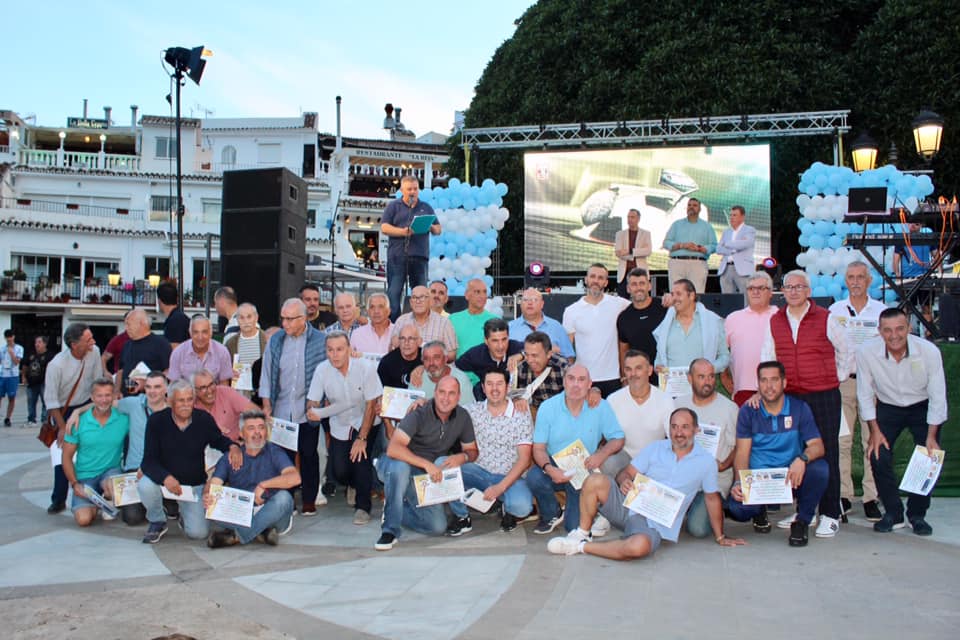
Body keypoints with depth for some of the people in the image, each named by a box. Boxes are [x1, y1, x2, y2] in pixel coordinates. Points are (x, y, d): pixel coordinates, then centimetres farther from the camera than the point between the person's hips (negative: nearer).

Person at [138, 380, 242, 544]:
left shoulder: (204, 419, -9)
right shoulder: (156, 421, -14)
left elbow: (218, 441, 9)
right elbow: (149, 461, -18)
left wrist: (233, 446, -15)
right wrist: (165, 478, -38)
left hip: (195, 485, 1)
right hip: (164, 479, -1)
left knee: (198, 533, -12)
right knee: (145, 485, -34)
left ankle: (185, 514, 27)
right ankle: (157, 522, -2)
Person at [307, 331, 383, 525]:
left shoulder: (365, 368, -21)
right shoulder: (322, 370, -14)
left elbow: (371, 405, -17)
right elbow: (312, 402, -9)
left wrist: (361, 438, -21)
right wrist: (312, 412, -35)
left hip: (364, 423, -2)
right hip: (339, 426, 2)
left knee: (360, 455, -25)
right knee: (338, 472, -8)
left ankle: (363, 506, -6)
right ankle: (356, 484, 30)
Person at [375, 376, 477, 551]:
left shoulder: (462, 417, -5)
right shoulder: (419, 415, -22)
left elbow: (472, 451, 6)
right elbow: (393, 449, -33)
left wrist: (462, 457, -18)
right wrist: (426, 464, -40)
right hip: (394, 466, -5)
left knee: (438, 527, -12)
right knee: (400, 465, -41)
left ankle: (394, 510, 13)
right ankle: (390, 530, -26)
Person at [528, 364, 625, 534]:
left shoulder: (601, 407, -8)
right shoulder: (547, 407, -9)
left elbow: (618, 439, -1)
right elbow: (539, 448, -8)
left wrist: (602, 453, -23)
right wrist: (549, 469, -29)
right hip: (555, 468, 0)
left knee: (575, 526, -13)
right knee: (534, 477, -33)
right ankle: (552, 515, 0)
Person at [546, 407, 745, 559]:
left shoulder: (706, 462, 5)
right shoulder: (655, 448, 9)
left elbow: (712, 499, 15)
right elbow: (626, 473, 7)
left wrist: (720, 537, 19)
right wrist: (625, 481, -18)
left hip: (653, 524, -2)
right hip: (628, 505, 2)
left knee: (639, 546, -39)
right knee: (595, 481, -28)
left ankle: (582, 546, -18)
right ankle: (583, 533, -6)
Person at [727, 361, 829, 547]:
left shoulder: (799, 408, 0)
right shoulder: (748, 412, -1)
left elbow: (817, 445, -8)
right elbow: (742, 452, -5)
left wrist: (802, 459, -32)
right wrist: (739, 482, -23)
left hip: (792, 476, 1)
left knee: (819, 469, -31)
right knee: (737, 508, -29)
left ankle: (802, 521, -4)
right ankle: (760, 511, 13)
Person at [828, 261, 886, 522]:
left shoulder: (881, 311, 7)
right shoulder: (834, 310, 8)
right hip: (842, 381, 0)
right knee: (841, 441, 0)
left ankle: (871, 498, 5)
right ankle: (843, 495, 8)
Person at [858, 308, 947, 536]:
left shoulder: (929, 351, -25)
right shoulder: (866, 352, -24)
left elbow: (938, 396, -15)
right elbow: (865, 393, -11)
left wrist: (931, 436, -15)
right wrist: (875, 430, -11)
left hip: (922, 408, 0)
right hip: (887, 407, 0)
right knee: (878, 457, -14)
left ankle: (917, 514, 9)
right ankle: (893, 513, 6)